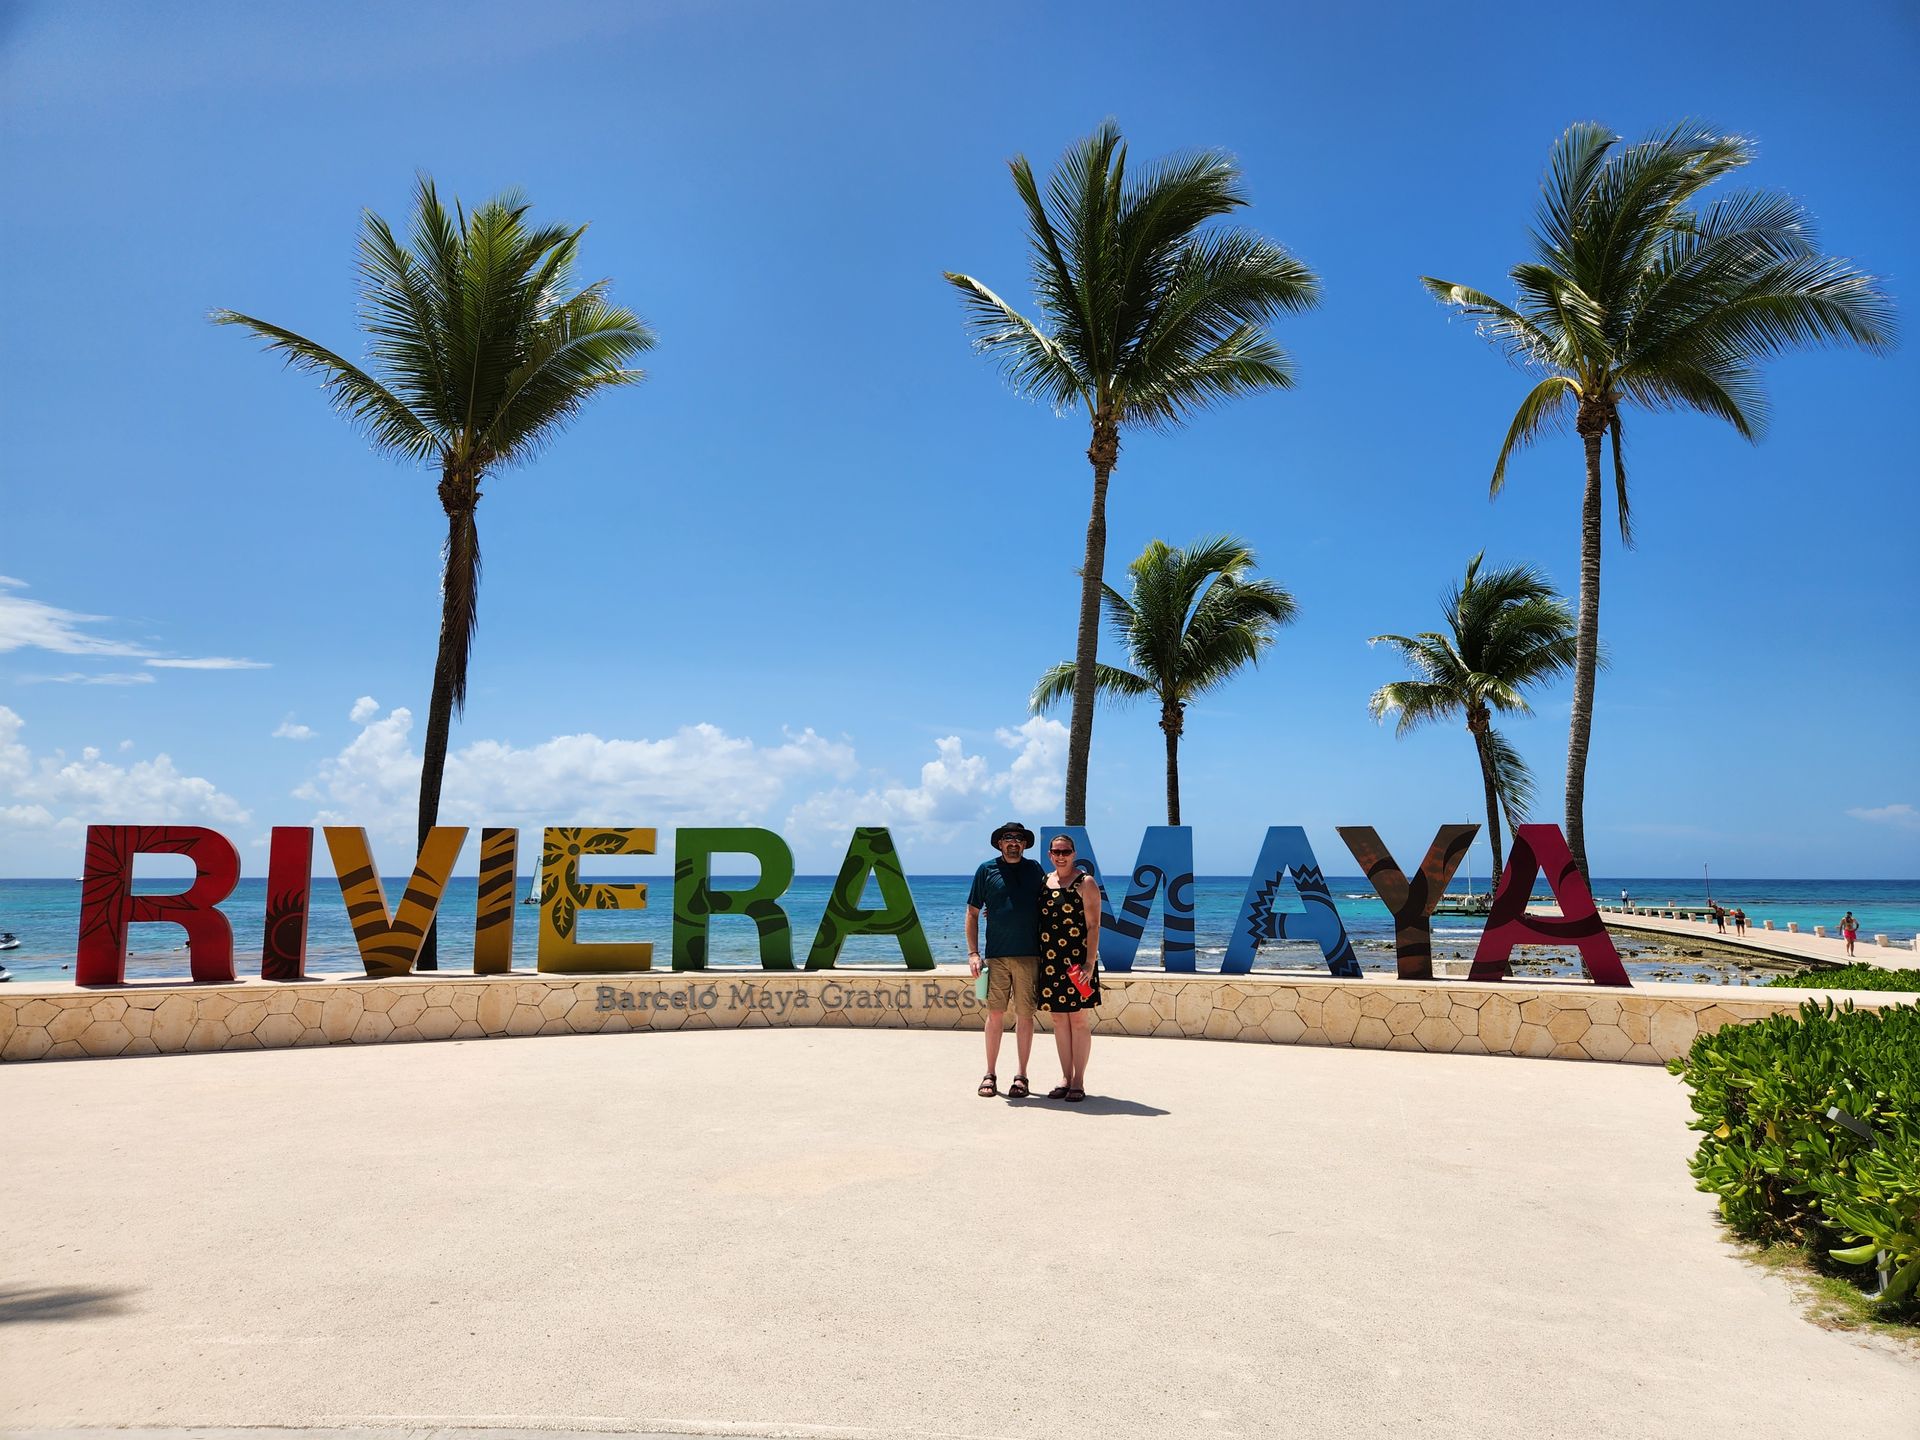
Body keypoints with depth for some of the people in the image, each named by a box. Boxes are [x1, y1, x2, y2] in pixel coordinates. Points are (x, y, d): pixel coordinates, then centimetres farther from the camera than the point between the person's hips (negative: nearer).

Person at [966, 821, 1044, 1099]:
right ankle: (990, 1075, 12)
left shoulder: (1035, 870, 9)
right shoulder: (987, 870, 5)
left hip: (1029, 955, 1)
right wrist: (973, 953, 0)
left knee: (1025, 1015, 3)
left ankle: (1021, 1077, 12)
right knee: (995, 1014, 1)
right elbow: (972, 913, 7)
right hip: (996, 956, -1)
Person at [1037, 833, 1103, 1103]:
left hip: (1078, 961, -5)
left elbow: (1093, 926, -9)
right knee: (1059, 1020, 9)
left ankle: (1078, 1082, 6)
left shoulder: (1085, 883, -4)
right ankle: (1065, 1079, 18)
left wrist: (1090, 963, -16)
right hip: (1050, 961, 5)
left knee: (1079, 1019, 0)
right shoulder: (1043, 882, 12)